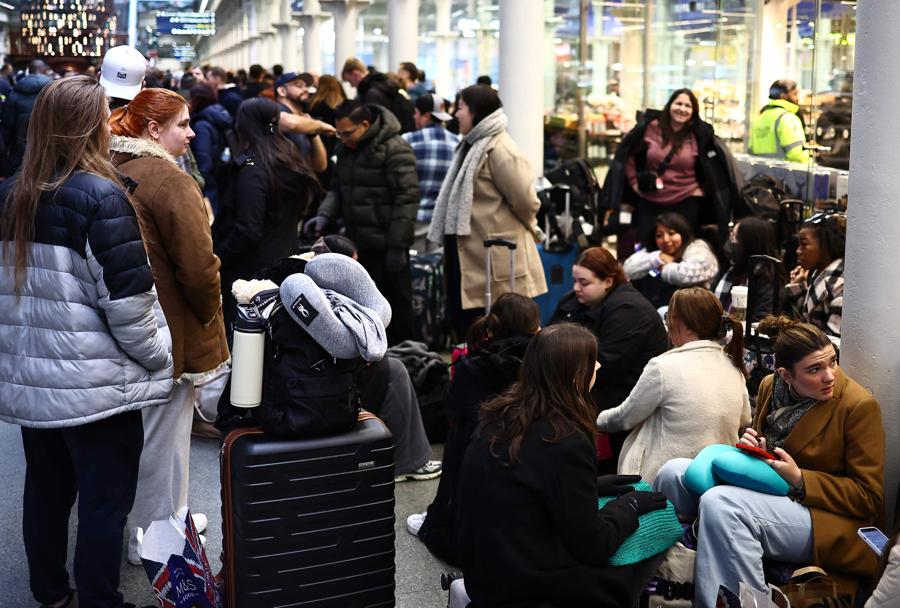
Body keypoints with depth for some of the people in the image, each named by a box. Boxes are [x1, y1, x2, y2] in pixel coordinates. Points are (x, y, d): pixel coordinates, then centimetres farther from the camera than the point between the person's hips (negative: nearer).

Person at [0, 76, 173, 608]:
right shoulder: (100, 196, -16)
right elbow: (127, 299, -18)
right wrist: (159, 355, -4)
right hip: (96, 383, -7)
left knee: (45, 492, 19)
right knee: (104, 503, 5)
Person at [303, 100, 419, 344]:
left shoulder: (395, 150, -14)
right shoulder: (347, 148, 11)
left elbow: (407, 199, -17)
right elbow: (337, 187, 20)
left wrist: (397, 245, -18)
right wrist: (325, 214, 0)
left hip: (385, 245, -8)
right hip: (357, 242, 8)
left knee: (396, 304, 2)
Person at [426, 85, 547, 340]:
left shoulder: (498, 149, -18)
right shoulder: (474, 145, 14)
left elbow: (524, 199, -19)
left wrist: (527, 225, -1)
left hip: (494, 256, -10)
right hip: (467, 254, 10)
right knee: (462, 319, 15)